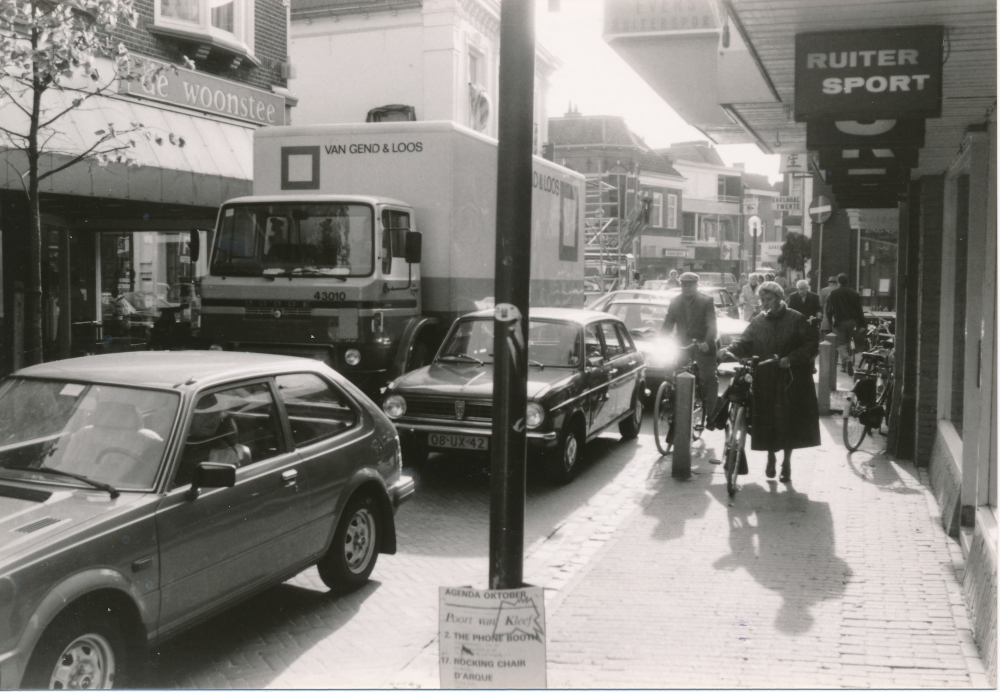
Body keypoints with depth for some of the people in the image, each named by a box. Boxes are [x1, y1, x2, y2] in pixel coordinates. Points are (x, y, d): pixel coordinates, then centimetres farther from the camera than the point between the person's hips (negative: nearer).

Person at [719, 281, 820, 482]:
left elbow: (811, 344, -4)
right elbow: (745, 341, 2)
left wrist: (791, 358, -17)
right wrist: (729, 350, -18)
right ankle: (771, 456, 26)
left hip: (790, 381, -3)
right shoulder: (758, 322, 9)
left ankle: (786, 462, 17)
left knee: (788, 421, 0)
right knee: (767, 420, 3)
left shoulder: (796, 320, -2)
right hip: (764, 382, 3)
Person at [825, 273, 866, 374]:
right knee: (848, 342, 16)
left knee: (840, 343, 2)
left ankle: (846, 359, -23)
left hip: (839, 321, -3)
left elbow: (829, 309, -5)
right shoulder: (854, 293, 2)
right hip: (851, 321, 3)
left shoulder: (833, 293, -5)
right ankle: (844, 365, 20)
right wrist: (861, 323, 7)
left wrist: (830, 321, 6)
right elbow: (859, 310, 3)